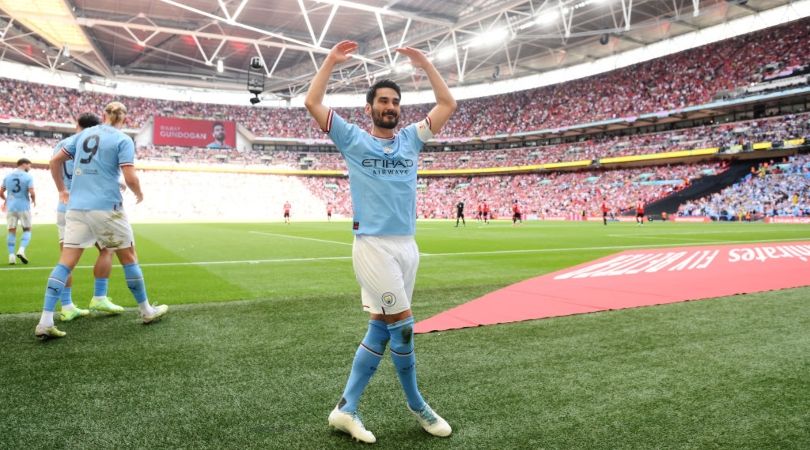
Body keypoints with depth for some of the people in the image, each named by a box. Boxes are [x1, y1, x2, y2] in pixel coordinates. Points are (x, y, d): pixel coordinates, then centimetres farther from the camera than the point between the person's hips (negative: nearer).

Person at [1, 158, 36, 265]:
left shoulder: (7, 176, 8)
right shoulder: (28, 177, -7)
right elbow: (32, 193, -15)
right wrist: (34, 200, 5)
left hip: (11, 207, 4)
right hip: (24, 207, -4)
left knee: (12, 231, 8)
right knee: (27, 230, 9)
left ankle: (11, 255, 4)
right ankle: (21, 250, -10)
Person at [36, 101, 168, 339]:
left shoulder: (83, 134, 13)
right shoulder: (123, 140, -3)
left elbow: (54, 161, 17)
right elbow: (130, 178, -12)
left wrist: (62, 190, 29)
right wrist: (139, 194, 8)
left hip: (76, 207, 5)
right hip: (106, 208, -5)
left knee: (66, 262, 3)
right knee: (129, 258, 9)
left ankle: (45, 322, -3)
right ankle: (147, 311, 20)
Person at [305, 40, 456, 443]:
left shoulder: (411, 139, 14)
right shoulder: (353, 140, 4)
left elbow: (448, 105, 15)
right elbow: (312, 103, -1)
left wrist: (425, 64, 11)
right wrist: (332, 60, 1)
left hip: (408, 246, 5)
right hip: (373, 246, -5)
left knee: (380, 328, 7)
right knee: (402, 325, -5)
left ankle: (346, 409, 17)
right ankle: (416, 406, 17)